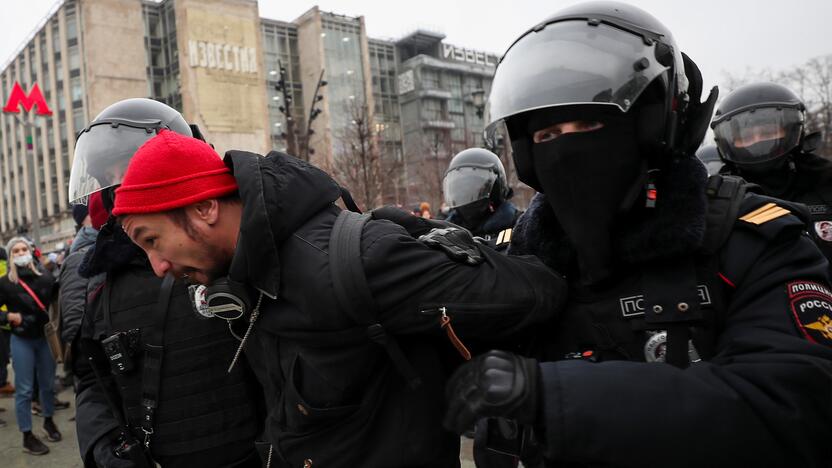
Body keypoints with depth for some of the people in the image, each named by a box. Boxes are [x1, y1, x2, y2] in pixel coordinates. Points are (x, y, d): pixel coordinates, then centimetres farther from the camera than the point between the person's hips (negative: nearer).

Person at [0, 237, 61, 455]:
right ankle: (27, 437, 11)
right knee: (24, 389, 2)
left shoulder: (45, 276, -3)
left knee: (48, 383, 14)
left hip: (45, 337, 2)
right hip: (22, 341, -2)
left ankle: (48, 421, 35)